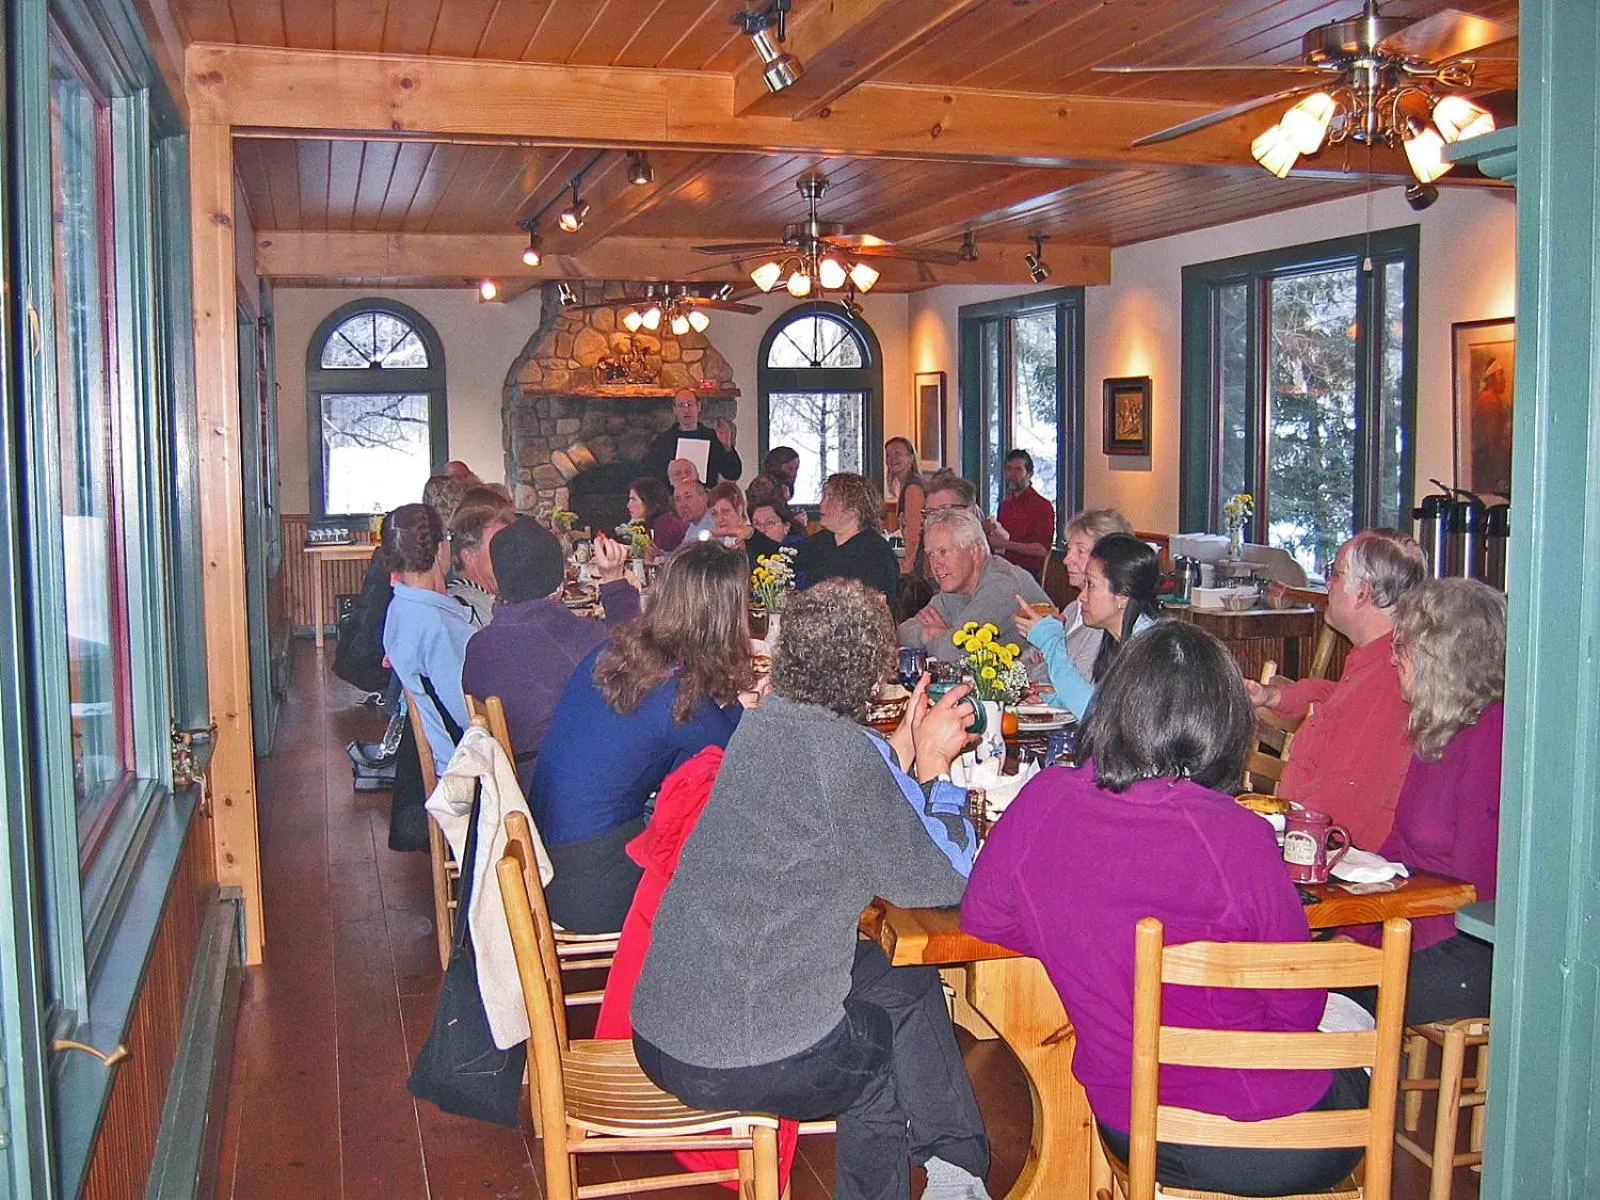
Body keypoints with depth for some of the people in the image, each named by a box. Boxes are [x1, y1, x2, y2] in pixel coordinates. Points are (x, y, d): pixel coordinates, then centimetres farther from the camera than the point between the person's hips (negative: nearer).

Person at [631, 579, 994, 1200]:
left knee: (903, 979, 22)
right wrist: (933, 766, 2)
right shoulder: (842, 753, -21)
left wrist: (902, 749, 12)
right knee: (905, 999, 21)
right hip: (752, 1063, -7)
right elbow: (941, 882, -10)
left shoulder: (763, 724, 2)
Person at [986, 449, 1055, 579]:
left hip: (1028, 575, -6)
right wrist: (990, 530, 4)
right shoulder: (1005, 504, 16)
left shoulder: (1042, 505, -7)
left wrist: (1006, 544, -17)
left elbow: (1042, 550, -16)